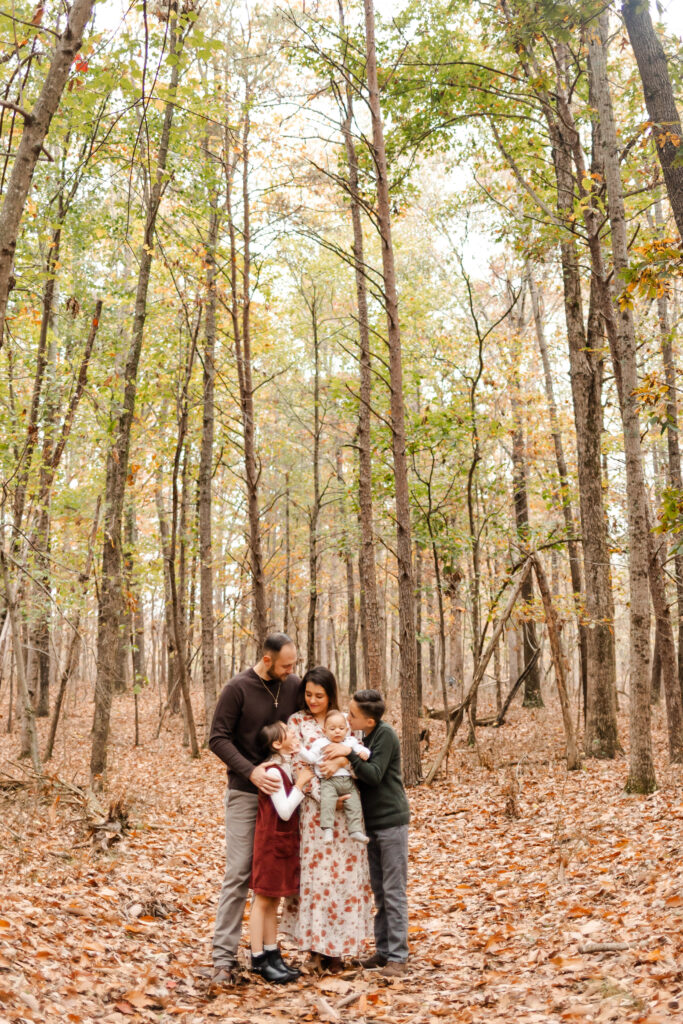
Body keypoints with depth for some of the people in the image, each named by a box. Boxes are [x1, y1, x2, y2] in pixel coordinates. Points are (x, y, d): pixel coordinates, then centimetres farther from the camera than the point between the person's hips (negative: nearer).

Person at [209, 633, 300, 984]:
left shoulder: (294, 686, 1)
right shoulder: (238, 688, -11)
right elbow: (218, 739, -11)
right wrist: (251, 772, -22)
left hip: (283, 792, 4)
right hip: (245, 793, -4)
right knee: (238, 874, -4)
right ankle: (223, 957, 2)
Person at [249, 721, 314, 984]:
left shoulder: (291, 767, 5)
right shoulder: (273, 771, -20)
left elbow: (292, 808, 9)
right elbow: (285, 811, -22)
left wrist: (304, 782, -4)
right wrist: (300, 784, -17)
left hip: (285, 841, 8)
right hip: (270, 841, -8)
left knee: (273, 900, 14)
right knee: (263, 899, 1)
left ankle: (272, 955, 22)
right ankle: (258, 959, 9)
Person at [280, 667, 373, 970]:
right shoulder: (297, 722, 1)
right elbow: (298, 766, -6)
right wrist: (324, 795, -16)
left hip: (347, 810, 2)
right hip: (314, 808, -2)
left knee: (347, 873, 4)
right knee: (316, 872, 0)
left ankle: (339, 944, 16)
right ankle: (317, 944, 13)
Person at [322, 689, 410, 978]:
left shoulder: (385, 735, -15)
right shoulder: (366, 737, 8)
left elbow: (375, 775, -21)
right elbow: (364, 777, 11)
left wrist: (349, 753, -28)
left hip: (391, 821, -8)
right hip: (372, 822, 8)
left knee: (394, 892, -1)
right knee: (379, 892, 13)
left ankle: (397, 955, 6)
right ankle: (383, 950, 22)